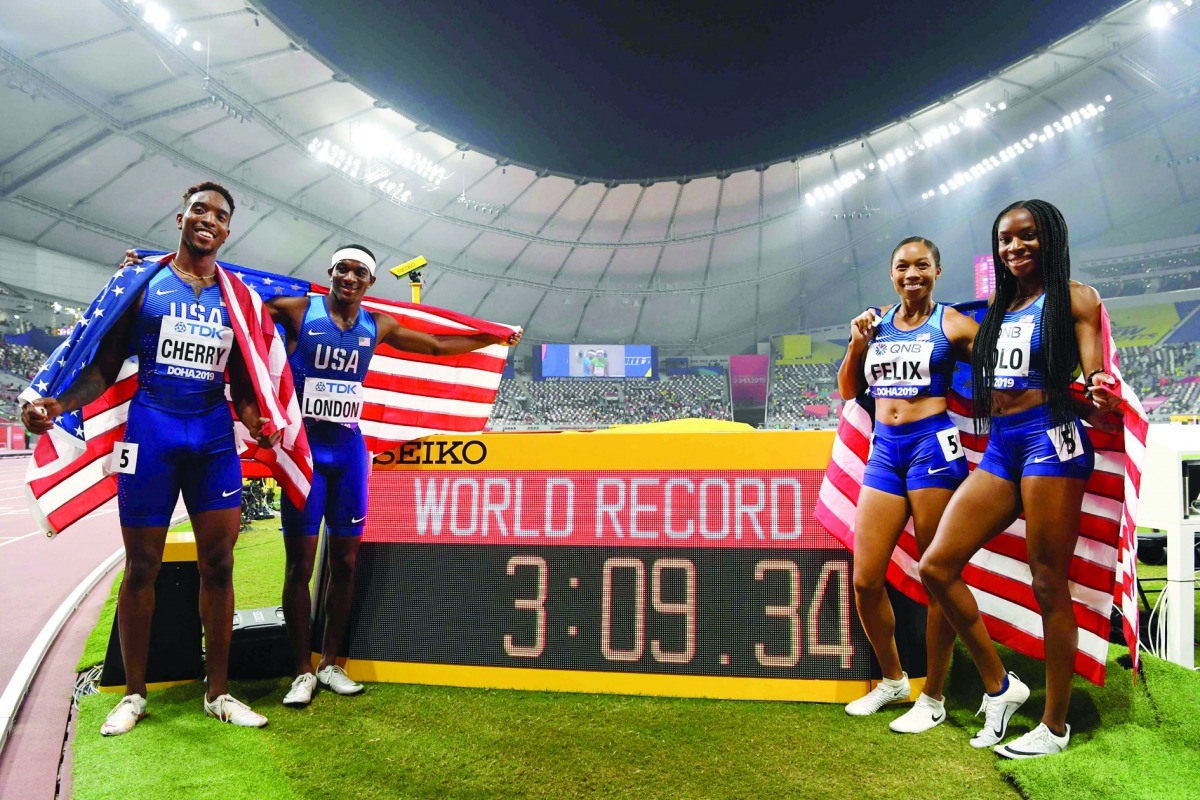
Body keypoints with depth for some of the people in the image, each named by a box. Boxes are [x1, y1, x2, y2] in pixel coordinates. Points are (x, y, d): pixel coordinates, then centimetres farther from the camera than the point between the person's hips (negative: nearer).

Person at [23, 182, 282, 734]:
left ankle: (218, 694, 15)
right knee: (142, 567, 5)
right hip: (151, 426, -2)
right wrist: (58, 403, -13)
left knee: (218, 565, 3)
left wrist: (254, 421, -6)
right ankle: (134, 694, 21)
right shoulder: (143, 281, 6)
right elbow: (105, 365, 4)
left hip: (215, 433, 2)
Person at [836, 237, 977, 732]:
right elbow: (848, 390, 17)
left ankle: (932, 699, 17)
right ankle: (893, 679, 27)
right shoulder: (878, 323, 14)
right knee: (865, 580, 4)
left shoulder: (951, 324, 2)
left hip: (932, 446, -4)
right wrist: (857, 343, 3)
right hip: (884, 450, 5)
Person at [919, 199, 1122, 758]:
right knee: (936, 566, -3)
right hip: (1000, 447, 6)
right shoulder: (999, 308, 20)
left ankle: (1054, 725, 13)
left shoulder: (1074, 297, 3)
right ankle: (998, 685, 13)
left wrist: (1101, 400, -29)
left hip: (1050, 437, -6)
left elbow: (1094, 372, -6)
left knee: (1048, 583, -2)